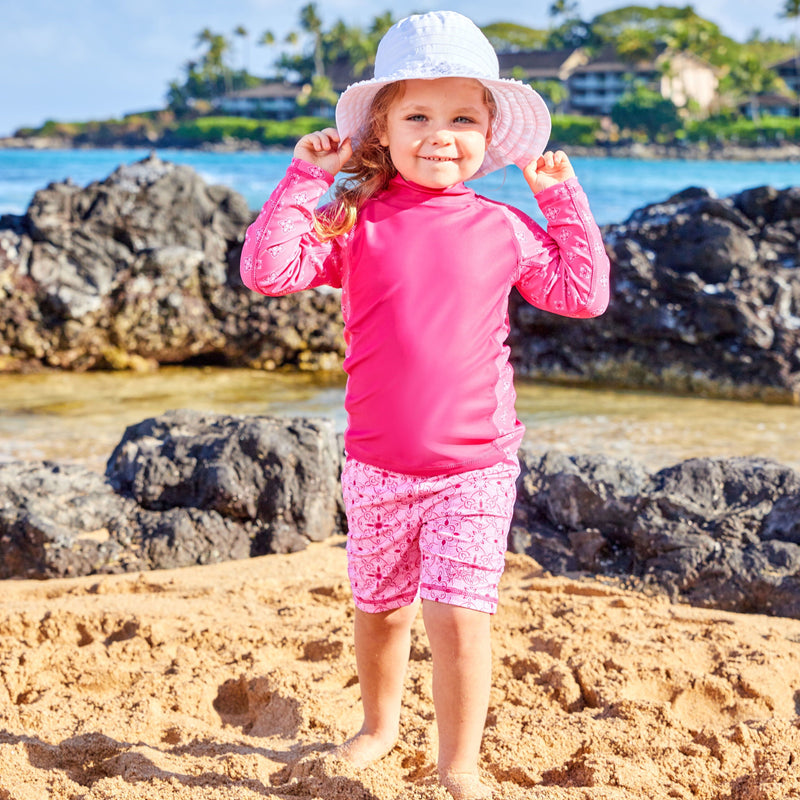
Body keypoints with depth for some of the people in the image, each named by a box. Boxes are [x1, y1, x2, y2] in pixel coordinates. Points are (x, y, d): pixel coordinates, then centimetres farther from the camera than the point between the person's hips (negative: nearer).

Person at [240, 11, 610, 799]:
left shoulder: (502, 228, 0)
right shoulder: (356, 221, -4)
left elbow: (584, 292, 6)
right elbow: (266, 269, -13)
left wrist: (563, 197, 3)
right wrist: (304, 179, -12)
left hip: (476, 468, -1)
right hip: (377, 467, 1)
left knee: (457, 614, -11)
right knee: (379, 609, 18)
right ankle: (379, 724, 44)